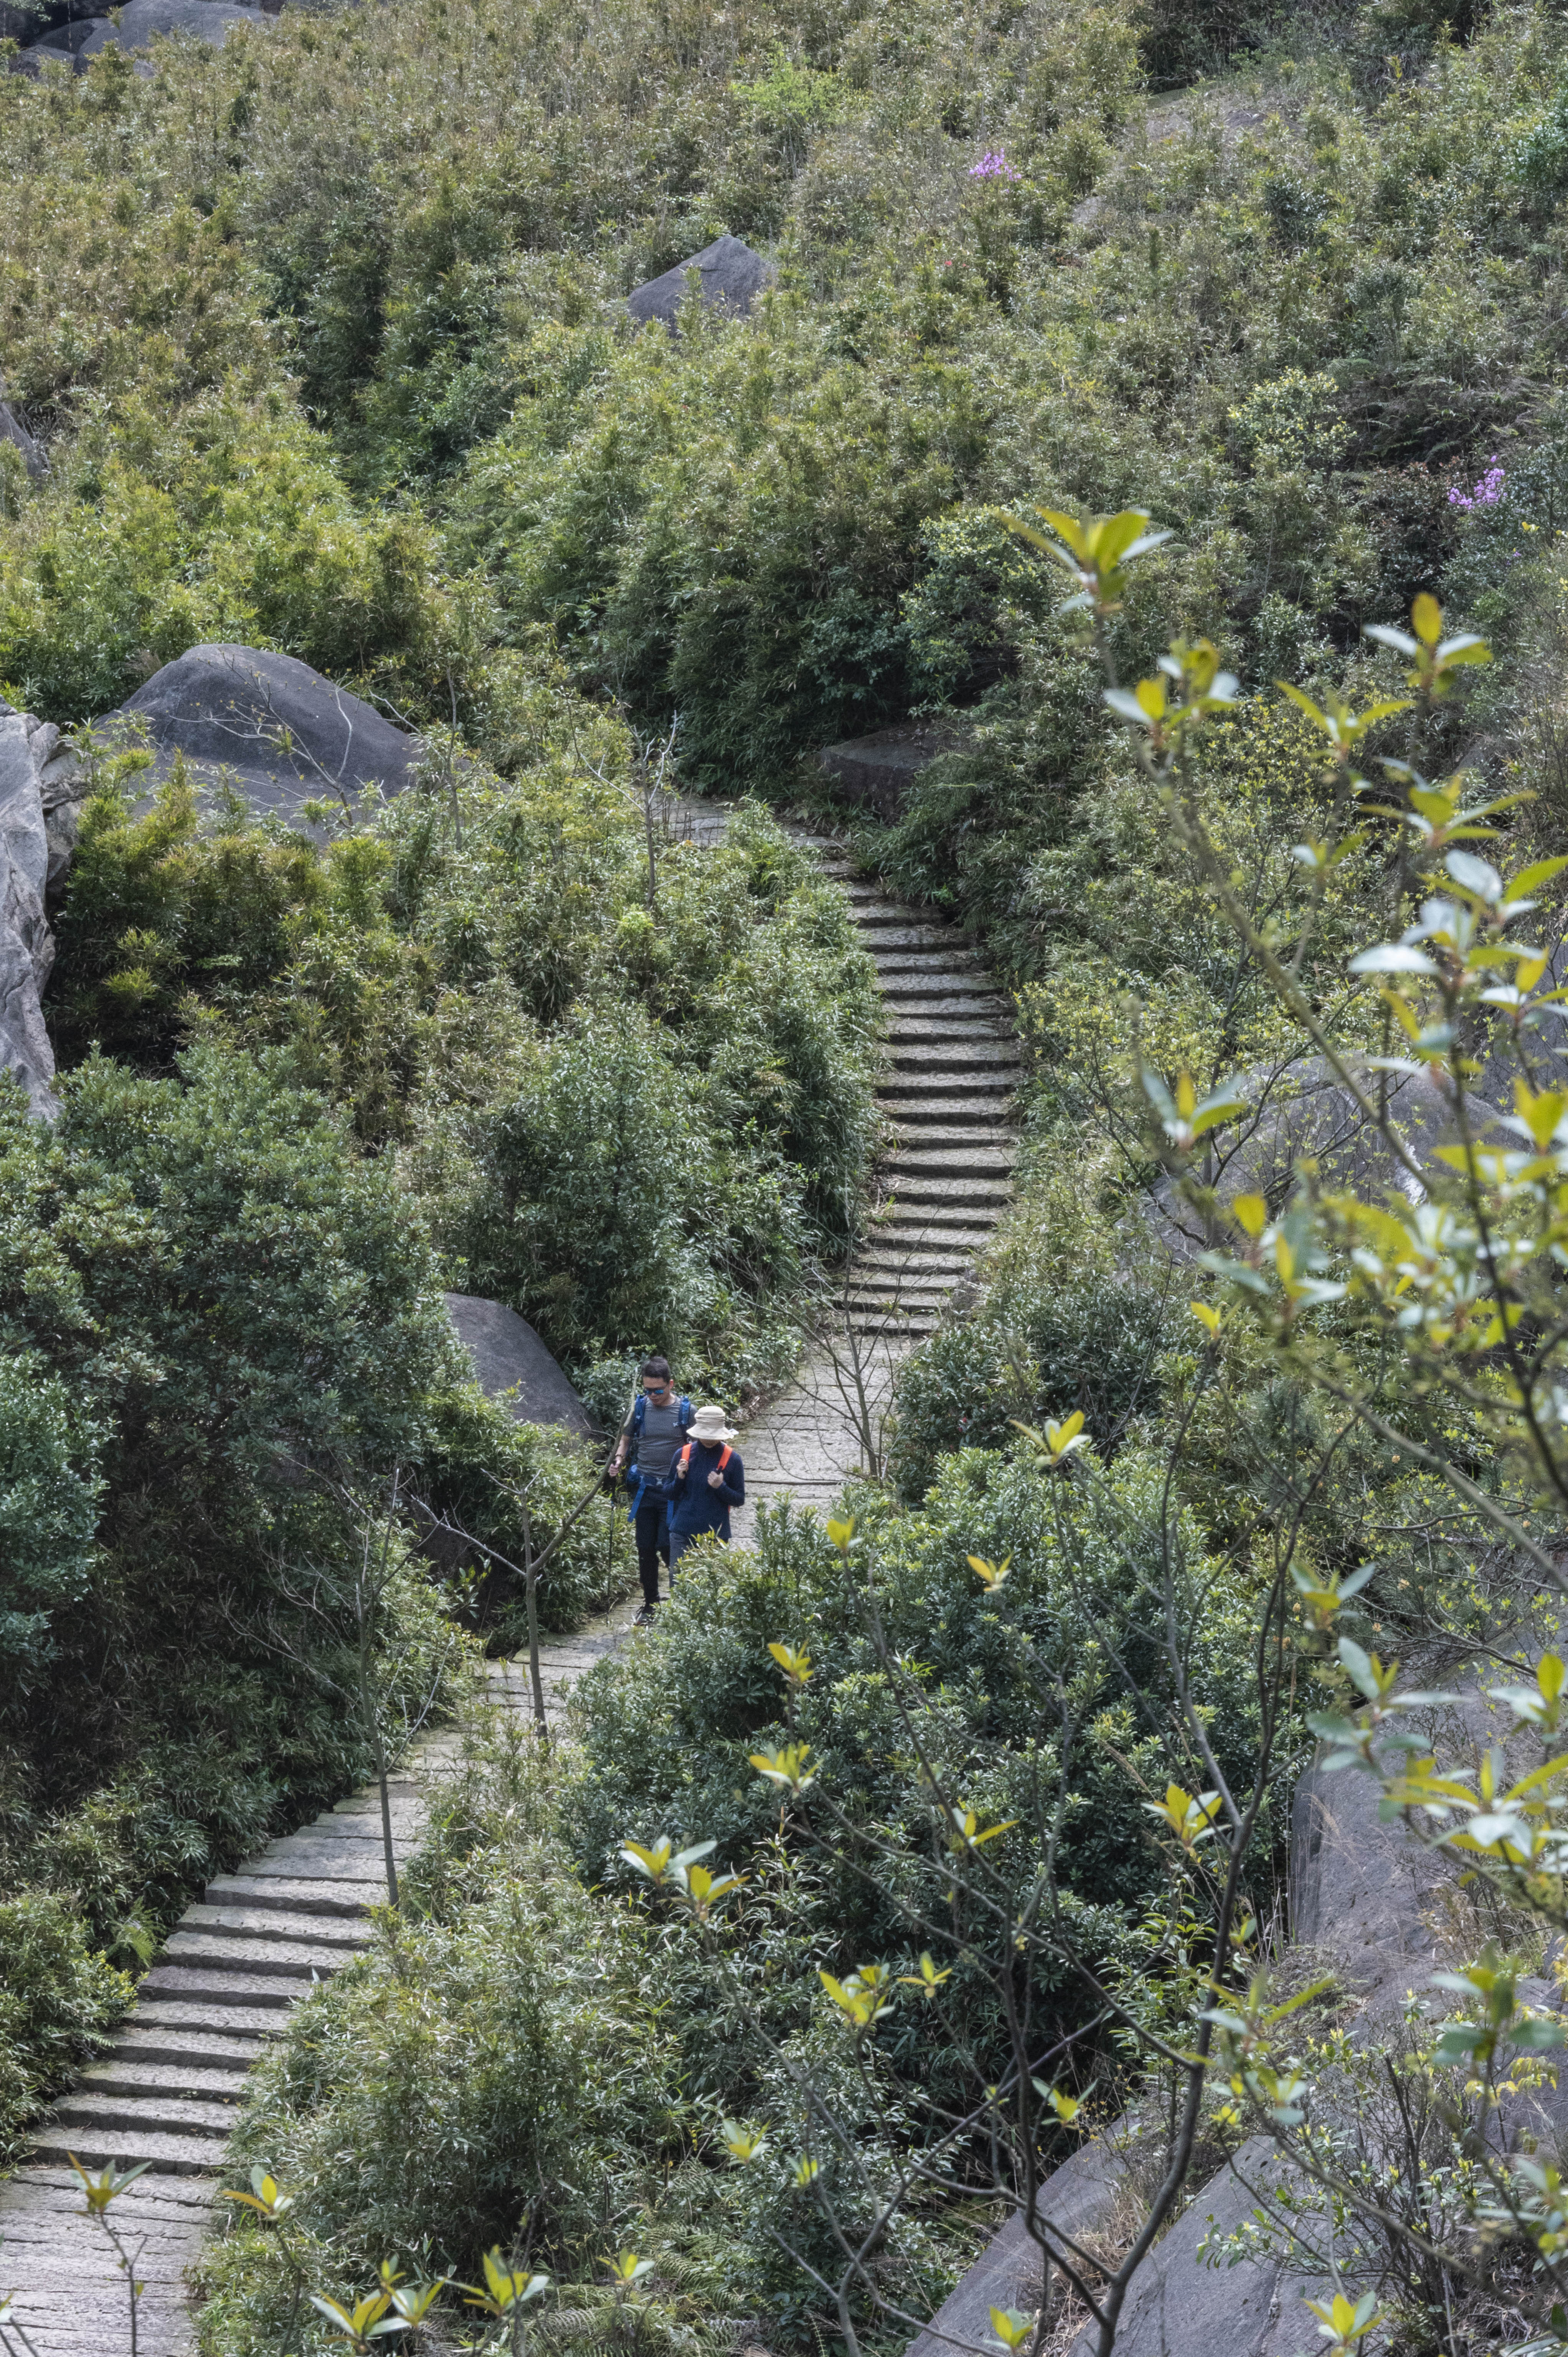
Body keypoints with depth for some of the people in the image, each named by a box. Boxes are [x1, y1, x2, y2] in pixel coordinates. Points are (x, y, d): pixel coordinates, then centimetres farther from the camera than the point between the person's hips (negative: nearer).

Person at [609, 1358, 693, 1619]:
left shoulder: (686, 1410, -5)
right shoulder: (639, 1407, 3)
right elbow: (626, 1439, 16)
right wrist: (618, 1460, -3)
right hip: (644, 1488, 4)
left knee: (668, 1547, -7)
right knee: (645, 1548, 8)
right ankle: (650, 1604, 22)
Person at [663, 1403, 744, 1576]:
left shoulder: (731, 1460, -3)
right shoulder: (683, 1454, 2)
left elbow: (740, 1500, 2)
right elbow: (669, 1494, 10)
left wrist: (721, 1487, -15)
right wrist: (679, 1479, -10)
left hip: (716, 1534, -1)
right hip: (682, 1532, 1)